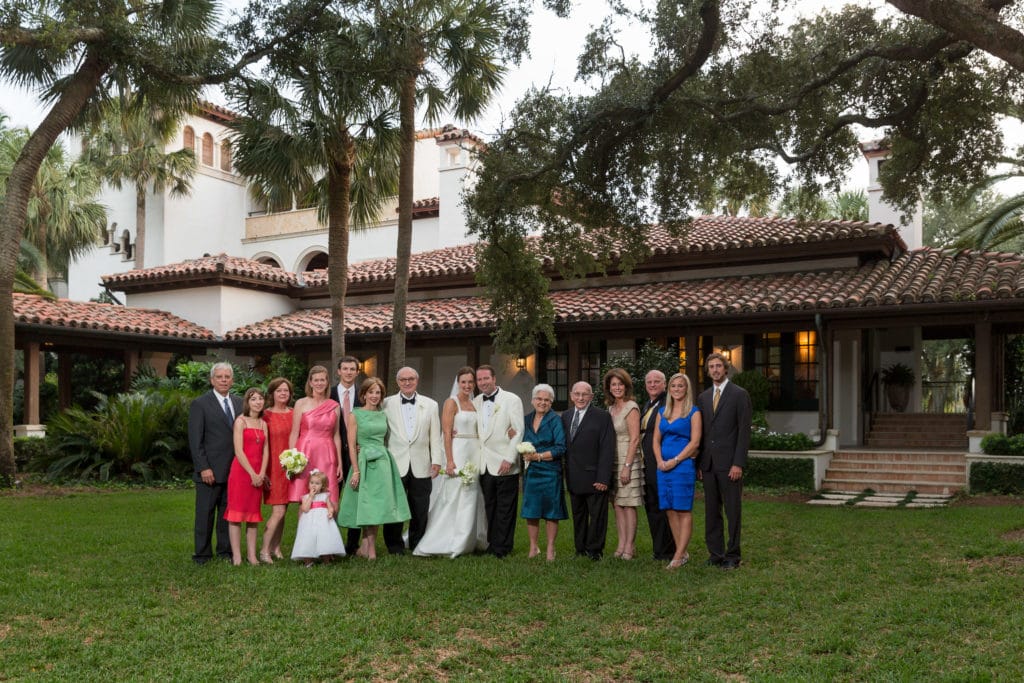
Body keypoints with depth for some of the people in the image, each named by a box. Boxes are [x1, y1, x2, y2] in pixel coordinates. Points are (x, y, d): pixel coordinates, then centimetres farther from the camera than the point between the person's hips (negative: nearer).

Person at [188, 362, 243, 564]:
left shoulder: (239, 403, 12)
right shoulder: (200, 404, -3)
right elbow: (195, 440, -7)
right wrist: (203, 468, -13)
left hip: (234, 470, 4)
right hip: (210, 470, -4)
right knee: (205, 513, 3)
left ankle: (225, 551, 19)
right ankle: (202, 554, 11)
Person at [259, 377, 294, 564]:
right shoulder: (266, 415, -4)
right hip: (273, 466, -4)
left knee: (282, 510, 8)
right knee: (278, 512, -9)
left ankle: (276, 547, 18)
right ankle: (264, 550, 0)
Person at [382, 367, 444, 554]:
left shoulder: (430, 405, 9)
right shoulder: (387, 404, 4)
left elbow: (435, 435, 7)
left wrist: (437, 460, 0)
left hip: (421, 466, 1)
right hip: (395, 464, -1)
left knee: (420, 510, 6)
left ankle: (418, 546, 18)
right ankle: (395, 546, 16)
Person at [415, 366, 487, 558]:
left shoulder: (475, 404, 15)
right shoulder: (451, 403, -4)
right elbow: (447, 433, -11)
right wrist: (449, 460, -18)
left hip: (475, 455, 7)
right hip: (458, 453, -7)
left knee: (472, 498, 9)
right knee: (455, 498, -5)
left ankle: (469, 542, 19)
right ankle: (451, 544, 2)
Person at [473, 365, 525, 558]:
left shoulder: (511, 400, -4)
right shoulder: (476, 402, 11)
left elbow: (519, 432, -8)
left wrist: (509, 459, -14)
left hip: (505, 465, -5)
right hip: (485, 465, 5)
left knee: (505, 510, 1)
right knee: (489, 508, 10)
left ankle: (502, 548, 9)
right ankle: (492, 545, 18)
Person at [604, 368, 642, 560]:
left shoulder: (631, 407, -8)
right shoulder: (611, 408, 14)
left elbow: (634, 439, -13)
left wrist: (627, 466, -17)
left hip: (628, 460, -7)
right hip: (612, 461, 7)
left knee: (628, 505, -4)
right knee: (617, 504, 6)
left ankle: (630, 546, 1)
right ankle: (621, 544, 9)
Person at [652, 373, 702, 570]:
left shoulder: (693, 412, -1)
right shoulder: (662, 412, 15)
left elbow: (695, 442, -8)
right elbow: (656, 439, 13)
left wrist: (674, 461, -14)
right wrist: (660, 461, -4)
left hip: (683, 465, -6)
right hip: (663, 466, 6)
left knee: (683, 510, -5)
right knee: (670, 511, 5)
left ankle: (679, 556, -4)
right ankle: (683, 553, 13)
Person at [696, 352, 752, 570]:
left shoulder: (739, 394, -3)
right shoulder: (703, 397, 14)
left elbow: (744, 431, -8)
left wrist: (738, 463, -14)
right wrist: (699, 462, 9)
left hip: (729, 463, -5)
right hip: (708, 463, 6)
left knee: (732, 510, -1)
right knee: (711, 511, 8)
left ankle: (732, 556, 6)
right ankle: (715, 553, 15)